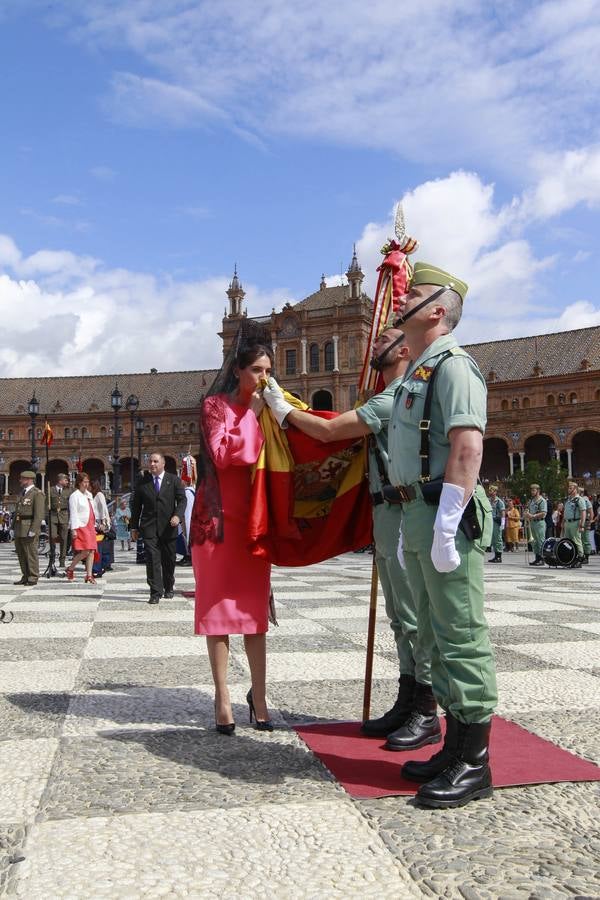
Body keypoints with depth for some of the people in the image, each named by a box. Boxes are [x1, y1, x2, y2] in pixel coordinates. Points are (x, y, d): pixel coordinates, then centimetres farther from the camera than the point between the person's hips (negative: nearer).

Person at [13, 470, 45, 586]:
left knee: (31, 554, -3)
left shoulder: (37, 493, -10)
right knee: (21, 554, 12)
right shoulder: (23, 492, 18)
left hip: (29, 529, -9)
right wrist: (15, 527, 16)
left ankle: (33, 578, 5)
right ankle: (25, 577, 22)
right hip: (19, 529, 9)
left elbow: (39, 514, -17)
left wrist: (33, 530, -22)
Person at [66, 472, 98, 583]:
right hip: (81, 527, -7)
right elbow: (73, 514, -9)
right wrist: (74, 529, -14)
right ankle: (70, 569, 6)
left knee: (91, 551, 2)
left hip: (90, 526, 7)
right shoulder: (74, 496, -5)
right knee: (85, 551, -13)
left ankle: (89, 575, 5)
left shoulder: (89, 495, 17)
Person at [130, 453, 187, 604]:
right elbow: (136, 505, 12)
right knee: (152, 559, -10)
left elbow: (182, 500, 0)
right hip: (149, 528, 0)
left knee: (169, 560, 10)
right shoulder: (142, 483, 9)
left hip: (168, 527, 0)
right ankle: (156, 592, -9)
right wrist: (134, 527, 8)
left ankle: (169, 588, 29)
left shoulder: (175, 481, 6)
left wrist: (178, 515, -18)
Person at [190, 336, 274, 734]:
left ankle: (259, 694, 10)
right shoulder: (216, 405, -1)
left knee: (255, 605, 4)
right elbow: (222, 454, -16)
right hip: (220, 518, -4)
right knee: (219, 605, 1)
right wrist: (251, 416, -12)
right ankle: (223, 697, 6)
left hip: (254, 518, 4)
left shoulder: (265, 408, 13)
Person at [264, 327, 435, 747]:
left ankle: (427, 715, 2)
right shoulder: (391, 398, 22)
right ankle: (407, 704, 22)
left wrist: (284, 409, 0)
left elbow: (328, 430, -14)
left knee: (414, 616, -5)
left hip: (401, 515, -10)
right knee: (401, 618, 13)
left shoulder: (398, 397, -12)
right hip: (387, 515, 10)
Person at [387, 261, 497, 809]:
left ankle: (474, 765, 5)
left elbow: (467, 447, -21)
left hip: (446, 515, -10)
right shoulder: (418, 371, 21)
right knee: (437, 634, 14)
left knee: (461, 635, -4)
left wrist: (445, 528, -25)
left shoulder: (453, 366, -9)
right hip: (418, 515, 10)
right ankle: (456, 746, 25)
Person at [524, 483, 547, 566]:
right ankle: (537, 558, 15)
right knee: (534, 541, 10)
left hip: (539, 522, -8)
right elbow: (528, 510, 25)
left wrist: (532, 516, -20)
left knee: (541, 541, -7)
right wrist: (526, 514, 1)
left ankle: (541, 559, -5)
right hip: (532, 522, 8)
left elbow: (543, 513, -16)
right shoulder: (531, 500, 18)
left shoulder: (542, 501, -7)